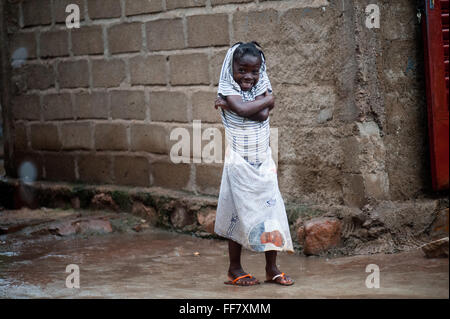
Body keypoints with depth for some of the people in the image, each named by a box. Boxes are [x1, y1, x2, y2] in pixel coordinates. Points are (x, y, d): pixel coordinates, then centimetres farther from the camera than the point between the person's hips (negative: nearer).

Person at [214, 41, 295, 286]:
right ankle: (234, 269, 14)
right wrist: (267, 100, -12)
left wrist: (229, 105, -15)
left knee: (271, 210, 3)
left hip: (263, 162, 4)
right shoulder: (227, 89, -5)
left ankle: (272, 268, 12)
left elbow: (263, 115, -15)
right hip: (239, 163, -4)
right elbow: (242, 109, -26)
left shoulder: (262, 88, 5)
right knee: (239, 213, 2)